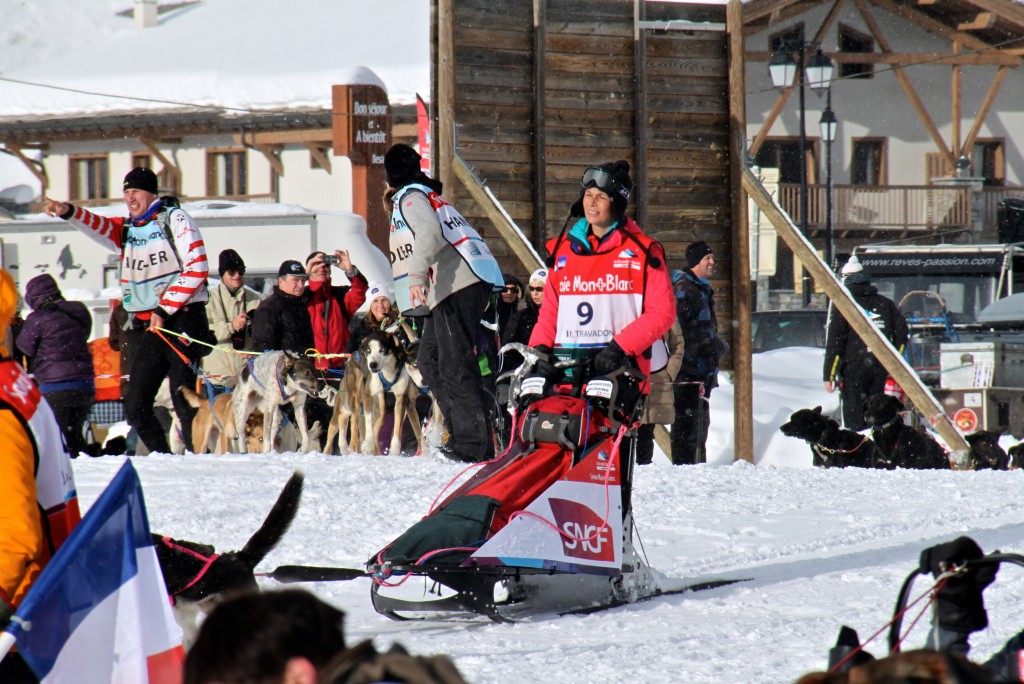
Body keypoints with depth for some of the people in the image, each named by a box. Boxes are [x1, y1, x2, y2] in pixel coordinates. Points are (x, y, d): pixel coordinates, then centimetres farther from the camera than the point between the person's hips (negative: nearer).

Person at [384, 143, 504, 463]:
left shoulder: (410, 197, -1)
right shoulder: (428, 194, 27)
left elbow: (428, 233, -21)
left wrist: (418, 275, -31)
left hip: (457, 284, -10)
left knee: (454, 364, -12)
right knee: (430, 359, 14)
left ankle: (473, 444, -17)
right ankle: (461, 430, 9)